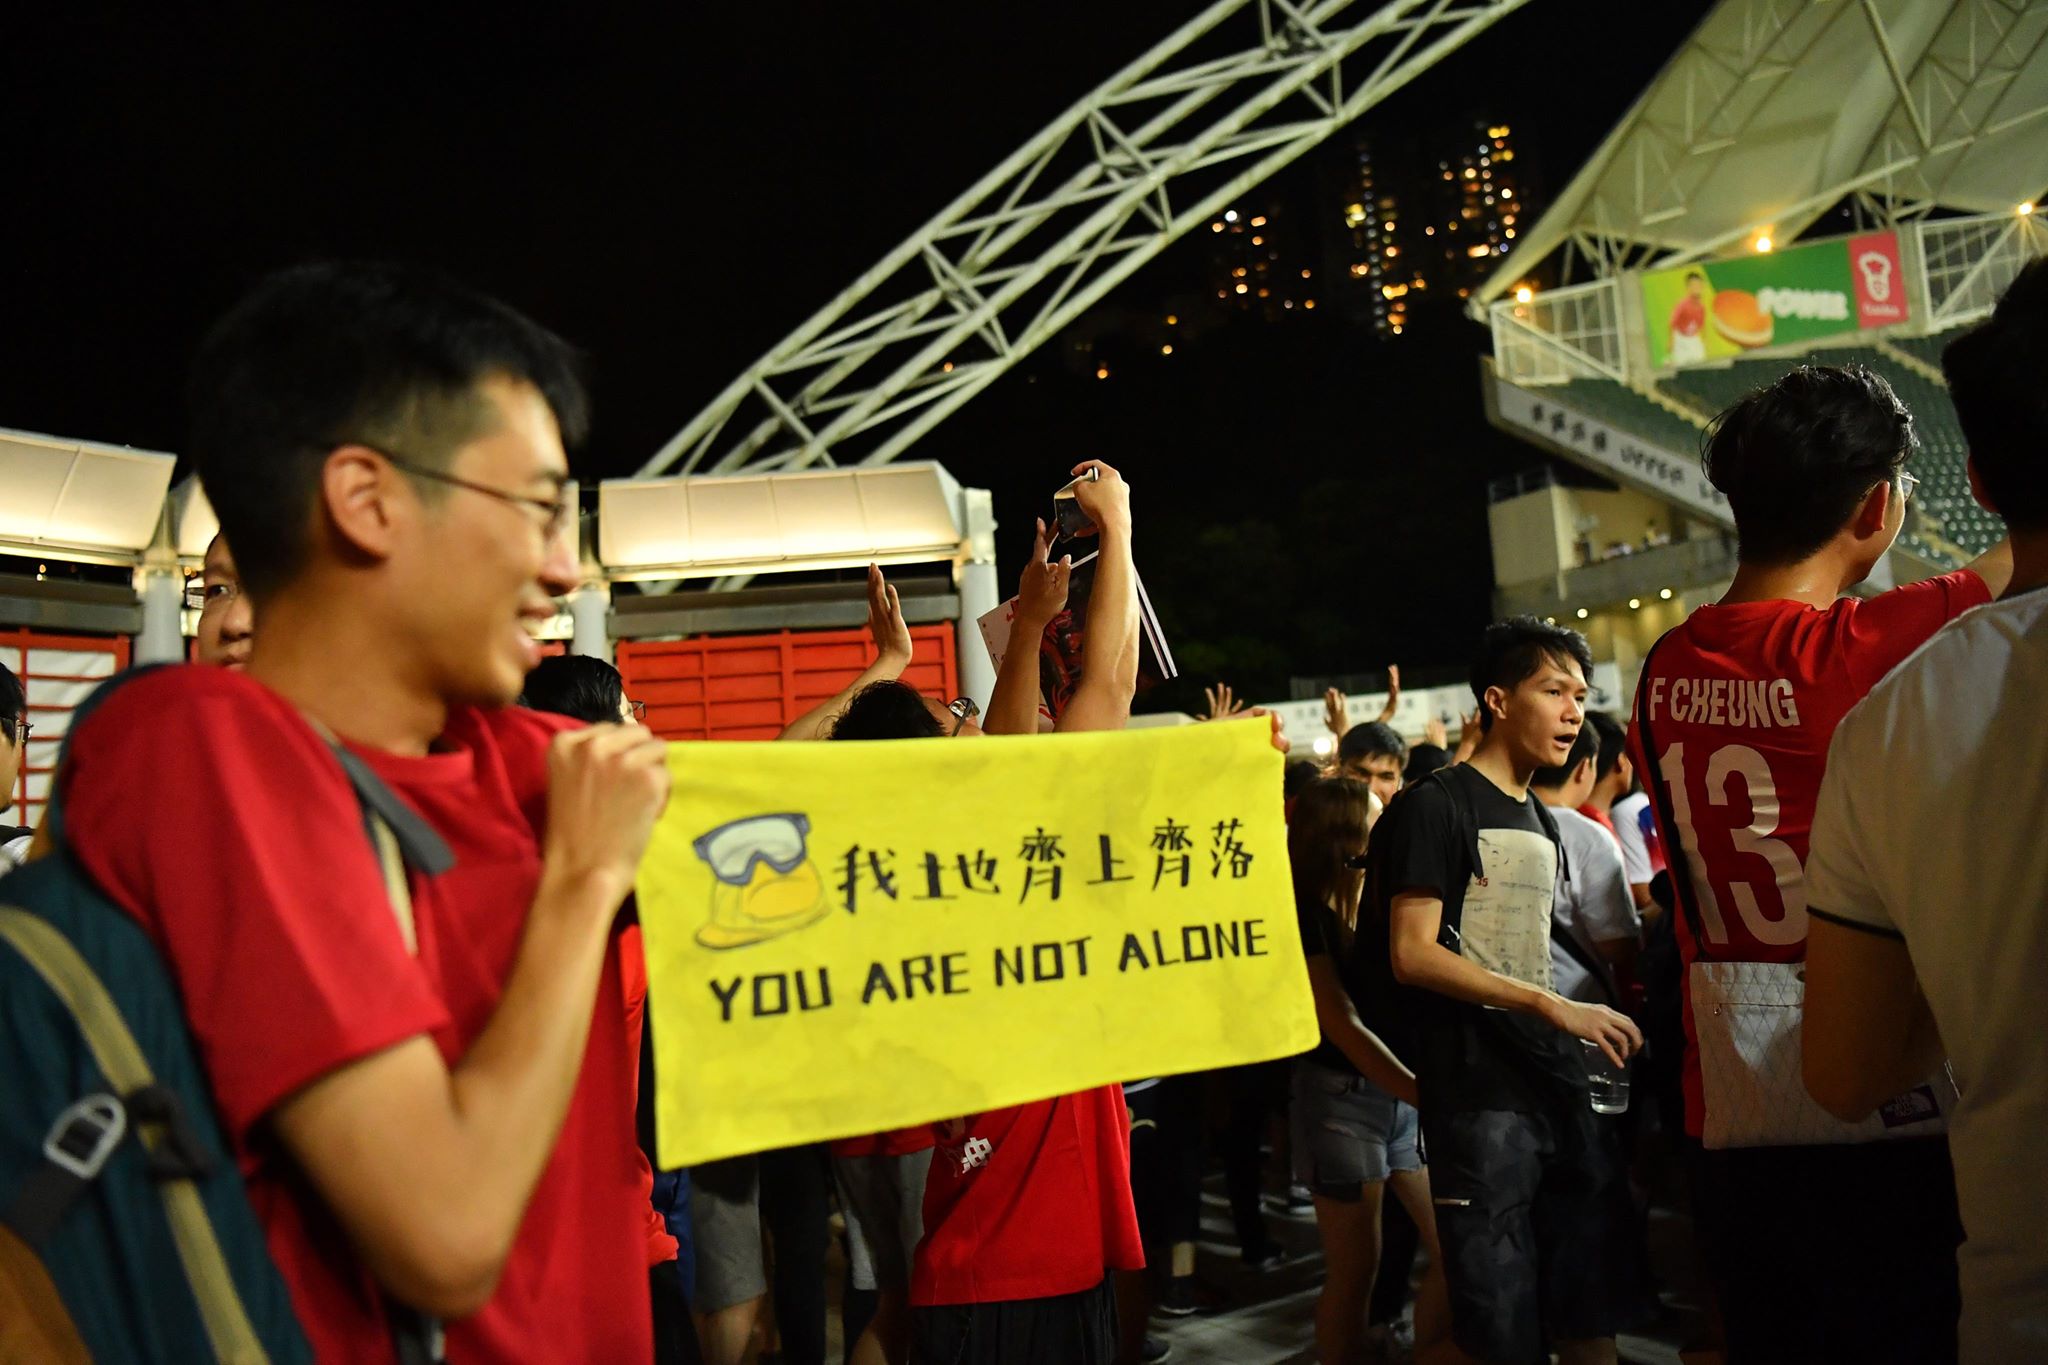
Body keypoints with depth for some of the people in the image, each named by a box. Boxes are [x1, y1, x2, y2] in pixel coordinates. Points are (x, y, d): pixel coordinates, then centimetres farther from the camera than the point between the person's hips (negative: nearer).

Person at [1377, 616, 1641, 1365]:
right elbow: (1412, 954, -16)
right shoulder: (1436, 807, -8)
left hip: (1559, 1085, 8)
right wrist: (1553, 1007, -19)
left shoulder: (1541, 822, 18)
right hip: (1479, 1098, -8)